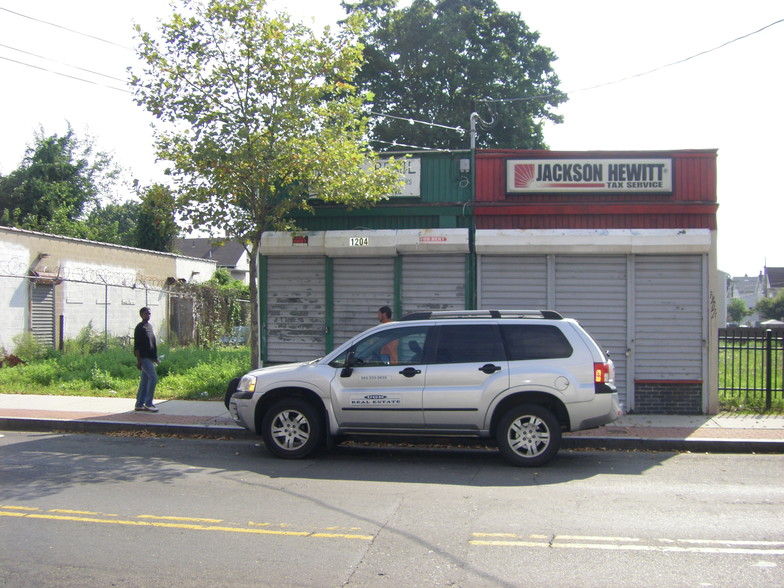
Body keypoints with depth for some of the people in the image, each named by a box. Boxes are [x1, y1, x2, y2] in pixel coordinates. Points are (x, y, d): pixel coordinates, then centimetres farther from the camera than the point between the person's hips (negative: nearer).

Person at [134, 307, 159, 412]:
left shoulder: (150, 326, 17)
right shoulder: (139, 328, -9)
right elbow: (136, 345, -13)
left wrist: (155, 357, 21)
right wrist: (139, 360, -18)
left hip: (149, 358, 9)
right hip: (144, 357, -9)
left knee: (144, 380, 9)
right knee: (153, 378, -15)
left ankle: (139, 404, 14)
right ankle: (148, 404, -11)